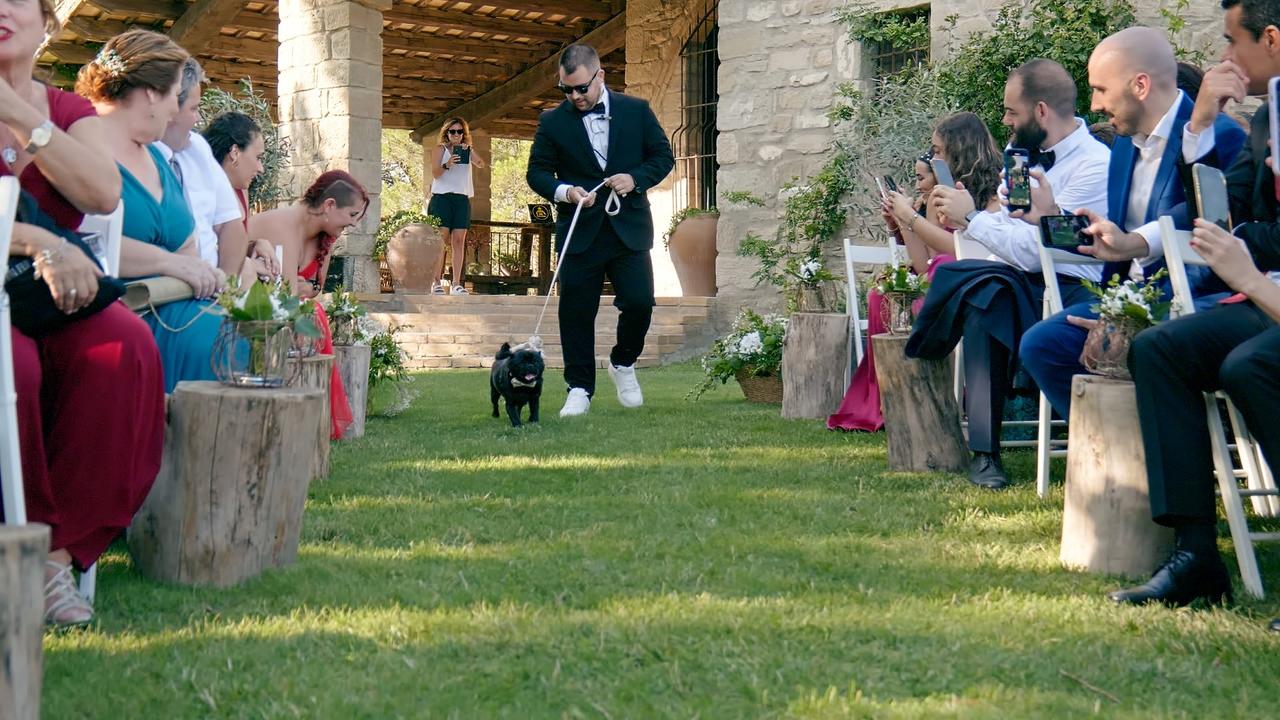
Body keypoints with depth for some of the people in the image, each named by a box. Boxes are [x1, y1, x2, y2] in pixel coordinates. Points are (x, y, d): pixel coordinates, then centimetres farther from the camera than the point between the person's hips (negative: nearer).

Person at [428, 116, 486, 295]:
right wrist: (447, 164, -24)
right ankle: (437, 283, -9)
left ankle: (457, 284, -6)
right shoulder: (440, 149, 7)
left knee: (459, 241, -3)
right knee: (441, 239, -8)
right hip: (442, 197, -3)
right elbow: (435, 173, -5)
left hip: (462, 198, 3)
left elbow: (481, 164, 0)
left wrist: (470, 150, -15)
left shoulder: (468, 150, 17)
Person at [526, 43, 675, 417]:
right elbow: (537, 172, 5)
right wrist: (564, 191, -14)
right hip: (580, 231, 0)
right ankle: (579, 389, 10)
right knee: (576, 312, -1)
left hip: (629, 228, 0)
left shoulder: (637, 110, 3)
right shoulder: (553, 121, 2)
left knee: (639, 302, -7)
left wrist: (635, 178, -10)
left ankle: (623, 363, 21)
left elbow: (663, 156, 8)